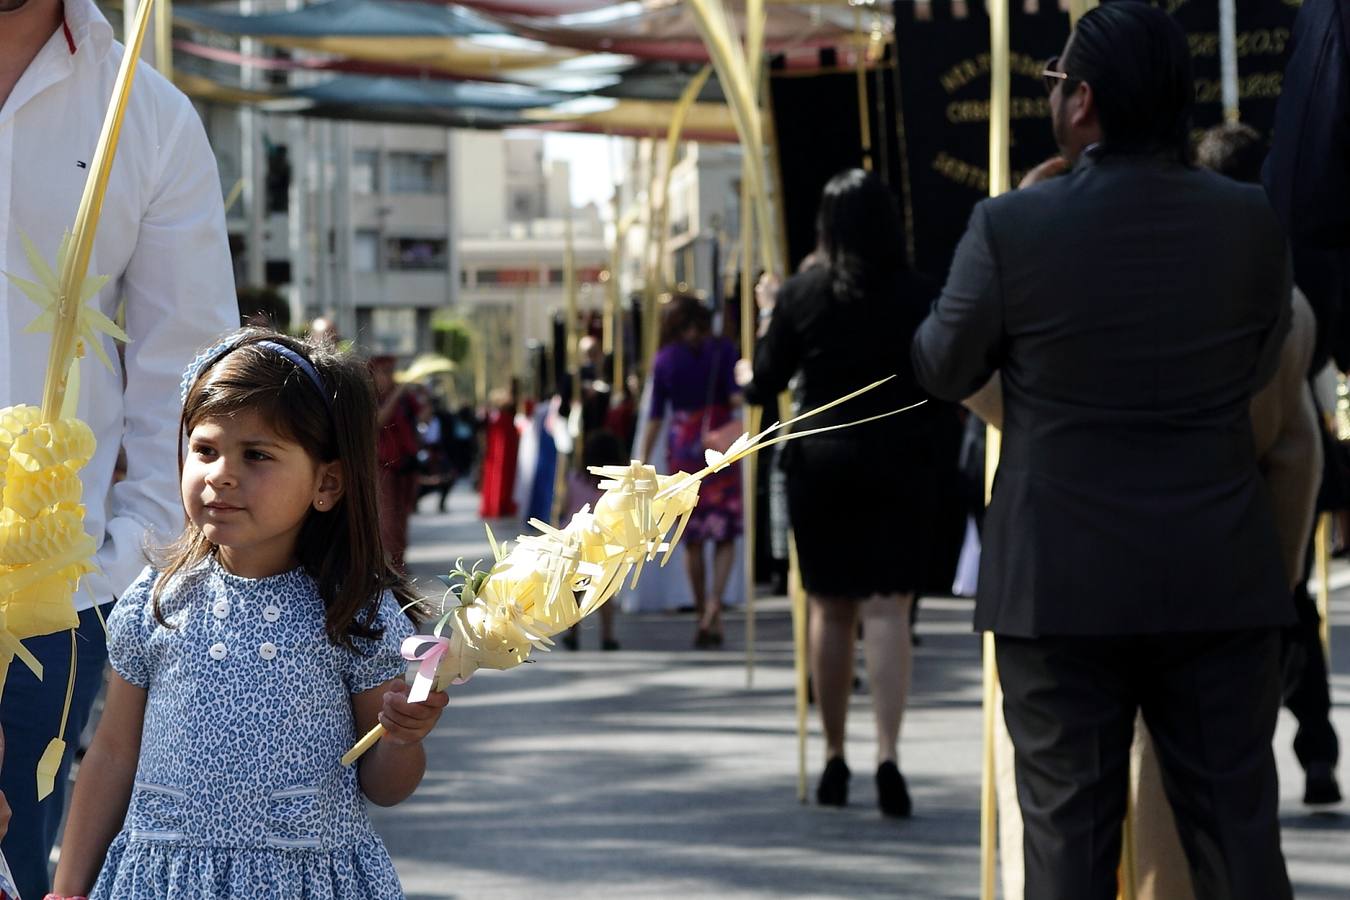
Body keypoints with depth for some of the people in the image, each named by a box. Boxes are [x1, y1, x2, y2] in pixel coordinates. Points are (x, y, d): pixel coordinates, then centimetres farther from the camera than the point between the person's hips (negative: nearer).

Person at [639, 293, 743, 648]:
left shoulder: (664, 360, 3)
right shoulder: (723, 350, -2)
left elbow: (655, 416, 4)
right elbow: (736, 397, -12)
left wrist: (643, 460, 7)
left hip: (682, 447, 1)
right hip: (720, 444, -1)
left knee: (692, 538, 8)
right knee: (725, 534, 3)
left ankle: (702, 615, 9)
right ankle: (715, 603, -17)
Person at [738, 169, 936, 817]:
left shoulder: (798, 295, -1)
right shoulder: (919, 296, -4)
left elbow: (762, 388, 5)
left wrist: (757, 348, 26)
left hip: (819, 463, 1)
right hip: (896, 464, -1)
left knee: (831, 610, 11)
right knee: (888, 608, -4)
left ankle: (834, 759, 17)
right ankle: (887, 753, -19)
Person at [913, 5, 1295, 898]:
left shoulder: (1011, 228, -12)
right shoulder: (1250, 221, -5)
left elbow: (942, 371, 1)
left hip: (1064, 581, -2)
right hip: (1220, 579, 2)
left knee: (1070, 827, 6)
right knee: (1237, 824, 8)